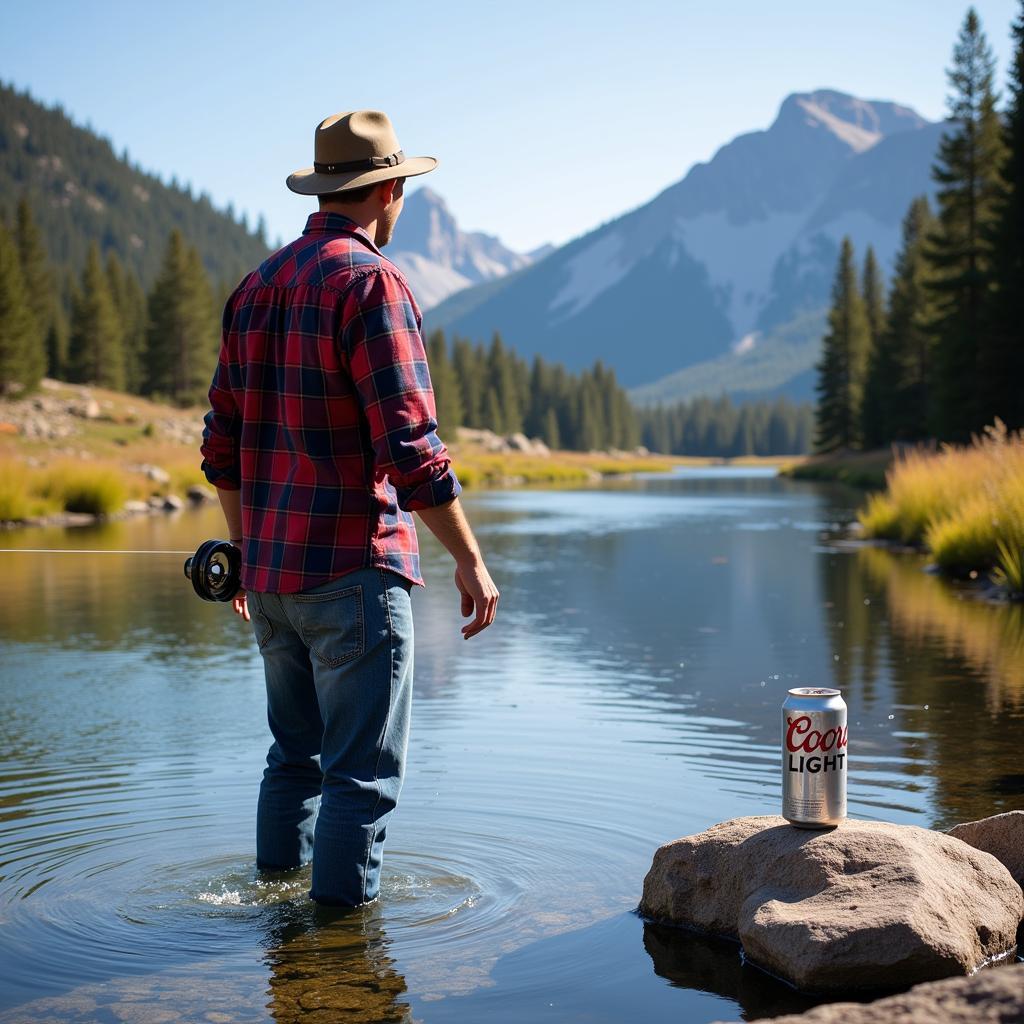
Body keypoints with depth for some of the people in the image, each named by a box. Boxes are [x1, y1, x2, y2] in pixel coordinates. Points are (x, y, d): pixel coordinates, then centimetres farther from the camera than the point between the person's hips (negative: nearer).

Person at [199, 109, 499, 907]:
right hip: (352, 570, -8)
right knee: (363, 768, 0)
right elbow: (409, 447, -19)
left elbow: (223, 443, 15)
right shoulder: (370, 281, -13)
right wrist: (470, 559, -12)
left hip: (272, 569, 8)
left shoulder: (257, 287, 11)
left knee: (297, 752, 20)